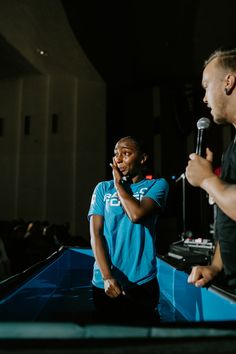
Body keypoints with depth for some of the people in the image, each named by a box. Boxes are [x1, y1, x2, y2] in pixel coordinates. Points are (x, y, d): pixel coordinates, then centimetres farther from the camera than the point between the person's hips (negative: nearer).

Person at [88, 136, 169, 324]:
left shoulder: (157, 185, -2)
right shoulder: (103, 188, 5)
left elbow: (136, 214, -20)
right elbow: (95, 233, -4)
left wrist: (119, 183, -6)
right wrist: (106, 276, -15)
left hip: (142, 283, -2)